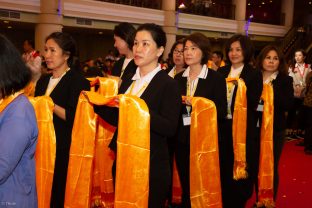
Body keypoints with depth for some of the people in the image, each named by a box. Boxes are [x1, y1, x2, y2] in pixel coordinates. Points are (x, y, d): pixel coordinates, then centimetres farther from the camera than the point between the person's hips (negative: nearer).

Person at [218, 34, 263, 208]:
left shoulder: (254, 74, -3)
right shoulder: (221, 72, 8)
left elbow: (253, 103, -11)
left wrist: (238, 87, -20)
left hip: (244, 128, -3)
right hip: (222, 127, 4)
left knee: (241, 170, 6)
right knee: (223, 169, 11)